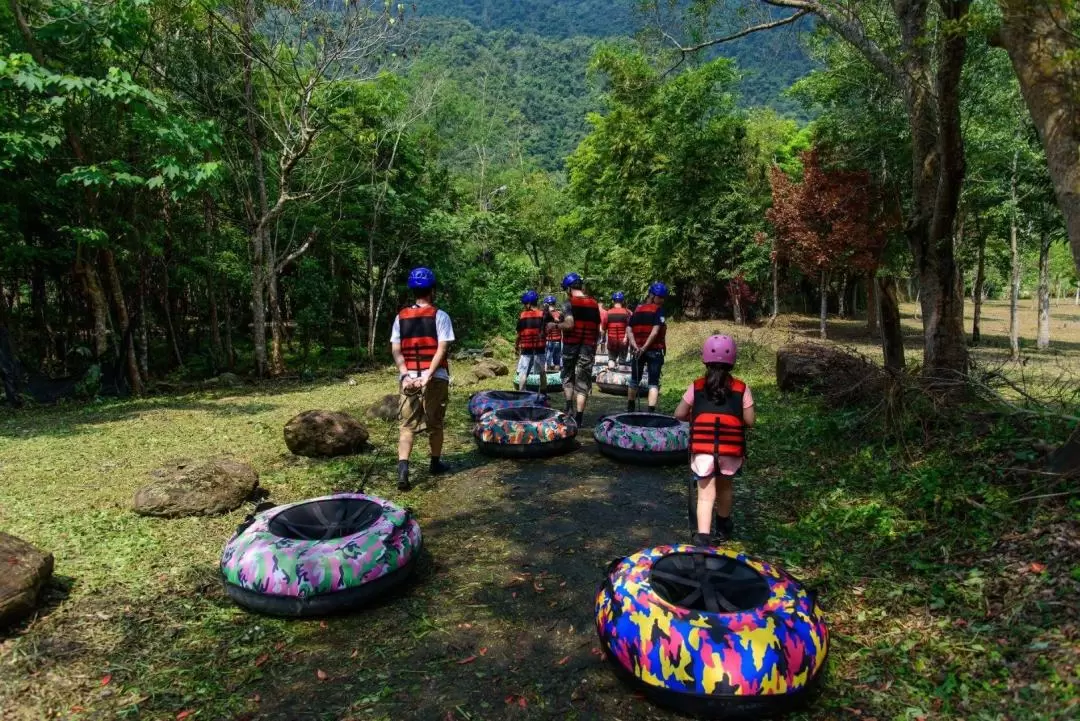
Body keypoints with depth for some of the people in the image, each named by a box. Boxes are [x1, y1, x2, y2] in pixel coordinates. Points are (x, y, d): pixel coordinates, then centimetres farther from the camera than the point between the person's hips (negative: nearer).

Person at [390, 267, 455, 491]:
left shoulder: (401, 317, 7)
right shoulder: (440, 316, -4)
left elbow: (396, 350, 0)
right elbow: (442, 349, -14)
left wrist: (405, 375, -6)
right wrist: (428, 375, -16)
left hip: (409, 378, 2)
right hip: (436, 378, -2)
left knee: (407, 425, 4)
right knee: (435, 423, 13)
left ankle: (403, 469, -11)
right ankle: (436, 463, 28)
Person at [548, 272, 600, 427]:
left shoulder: (570, 303, -6)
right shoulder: (594, 305, 7)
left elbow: (569, 324, -20)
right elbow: (598, 330, 10)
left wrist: (554, 325, -4)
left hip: (571, 346, -3)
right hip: (588, 347, 3)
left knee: (568, 377, 19)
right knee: (583, 382, 5)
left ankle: (569, 407, 6)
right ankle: (578, 418, 3)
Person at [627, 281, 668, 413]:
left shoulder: (637, 309, 10)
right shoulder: (658, 310, -7)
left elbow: (629, 330, 1)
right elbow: (655, 332, -18)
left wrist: (635, 346, -8)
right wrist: (645, 347, -16)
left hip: (637, 350, 5)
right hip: (654, 350, -5)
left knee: (634, 380, 19)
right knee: (653, 383, -1)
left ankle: (630, 409, 31)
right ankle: (651, 411, -10)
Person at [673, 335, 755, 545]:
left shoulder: (696, 387, 3)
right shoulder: (741, 388, 1)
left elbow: (679, 414, 5)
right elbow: (749, 421, 1)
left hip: (702, 447, -1)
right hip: (731, 449, 1)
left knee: (706, 493, 1)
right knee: (724, 485, 24)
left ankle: (703, 536, -14)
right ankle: (723, 526, 45)